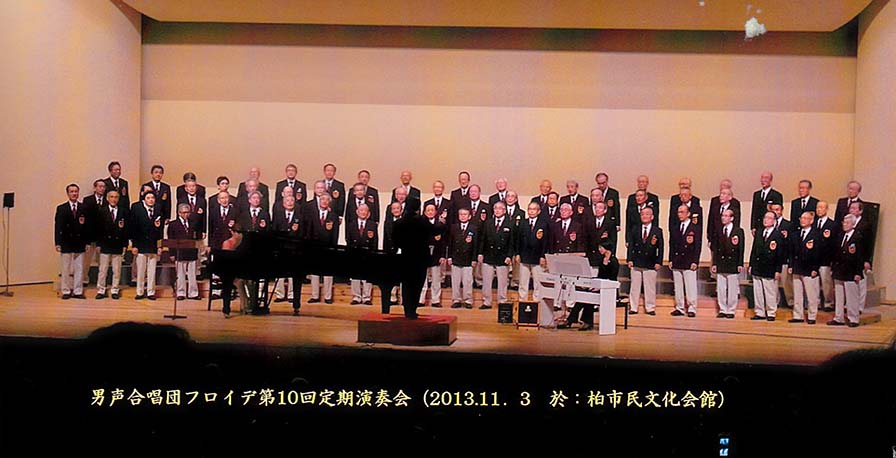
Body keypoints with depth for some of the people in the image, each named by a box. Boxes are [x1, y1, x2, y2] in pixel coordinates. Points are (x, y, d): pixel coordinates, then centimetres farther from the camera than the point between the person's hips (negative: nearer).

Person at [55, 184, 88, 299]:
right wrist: (58, 243, -7)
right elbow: (58, 226, -1)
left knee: (79, 268, 3)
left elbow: (88, 226, 7)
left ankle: (78, 291, 9)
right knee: (66, 269, 5)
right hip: (66, 242, -1)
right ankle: (66, 291, 12)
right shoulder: (61, 208, 3)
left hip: (80, 243, 1)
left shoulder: (83, 208, 6)